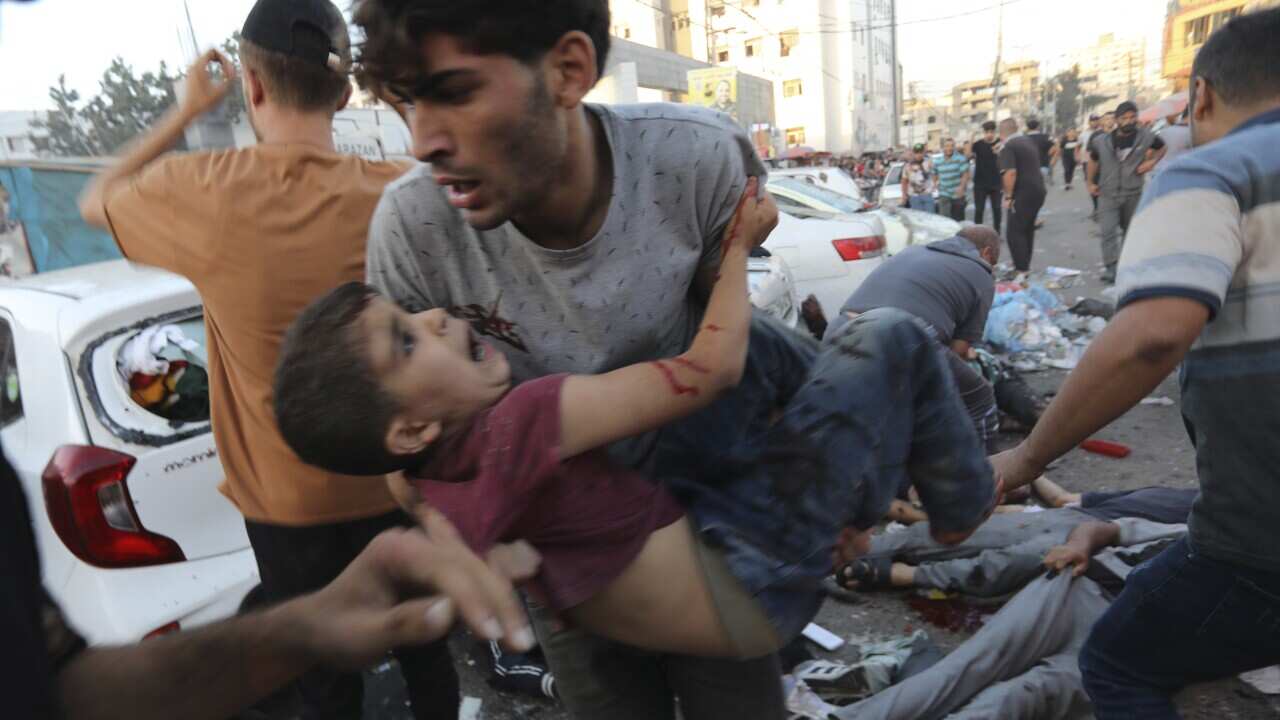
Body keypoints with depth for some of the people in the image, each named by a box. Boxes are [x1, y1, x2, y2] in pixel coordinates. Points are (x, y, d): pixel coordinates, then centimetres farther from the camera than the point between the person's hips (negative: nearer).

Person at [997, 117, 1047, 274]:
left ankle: (1022, 270, -8)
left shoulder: (1008, 147, -13)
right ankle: (1025, 265, 27)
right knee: (1028, 230, 18)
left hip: (1023, 193, -9)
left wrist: (1008, 196, -18)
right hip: (1038, 189, 9)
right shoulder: (1029, 141, 15)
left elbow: (1010, 172, -24)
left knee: (1014, 233, -6)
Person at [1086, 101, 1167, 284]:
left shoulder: (1146, 137, -4)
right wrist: (1090, 183, 10)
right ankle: (1111, 267, -16)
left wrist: (1151, 162, 0)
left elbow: (1162, 147, 16)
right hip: (1108, 194, -1)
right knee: (1109, 231, -14)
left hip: (1134, 194, 1)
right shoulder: (1102, 142, -3)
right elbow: (1093, 161, 14)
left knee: (1129, 230, 15)